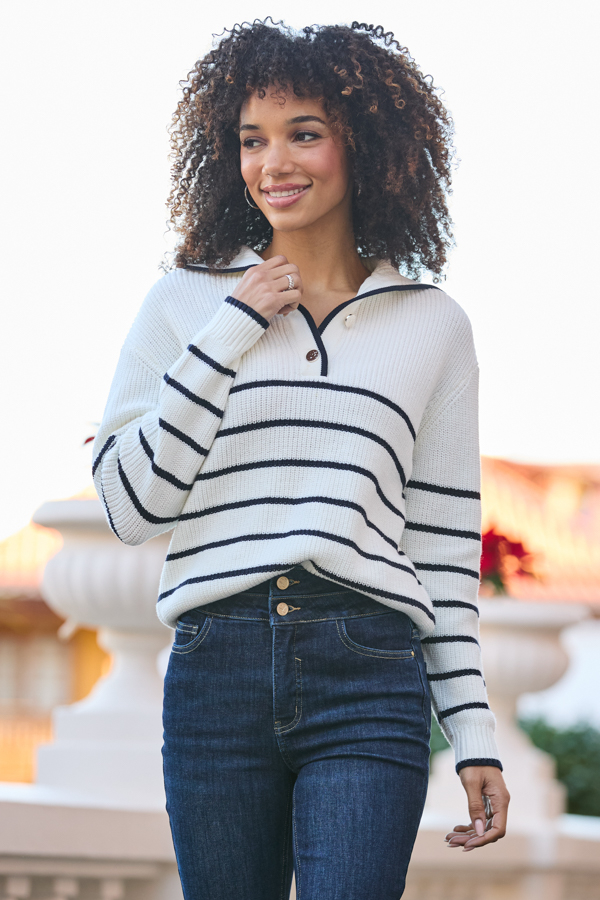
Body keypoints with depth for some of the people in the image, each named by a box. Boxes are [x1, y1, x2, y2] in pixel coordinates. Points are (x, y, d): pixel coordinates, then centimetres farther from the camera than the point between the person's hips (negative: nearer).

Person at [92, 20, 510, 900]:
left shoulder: (433, 325, 11)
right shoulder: (184, 303, 10)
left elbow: (446, 542, 12)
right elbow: (129, 503, 2)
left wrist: (475, 735, 7)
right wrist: (233, 330, -2)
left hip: (371, 686, -1)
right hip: (217, 673, 1)